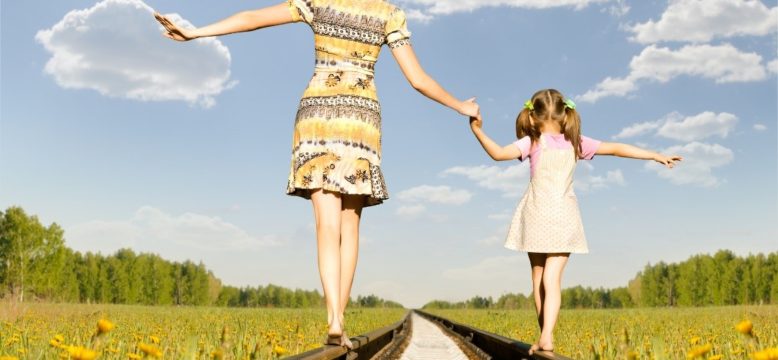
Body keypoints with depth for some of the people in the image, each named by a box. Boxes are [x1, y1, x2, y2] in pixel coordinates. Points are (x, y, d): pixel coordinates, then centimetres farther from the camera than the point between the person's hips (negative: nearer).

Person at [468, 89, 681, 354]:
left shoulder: (533, 143, -4)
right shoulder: (576, 143, 5)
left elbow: (499, 153, -18)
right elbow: (616, 149, 8)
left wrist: (477, 130, -12)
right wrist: (657, 156, 13)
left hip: (538, 216, -1)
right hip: (563, 218, 2)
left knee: (539, 277, 11)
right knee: (552, 278, -3)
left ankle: (545, 336, 15)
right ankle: (546, 337, -17)